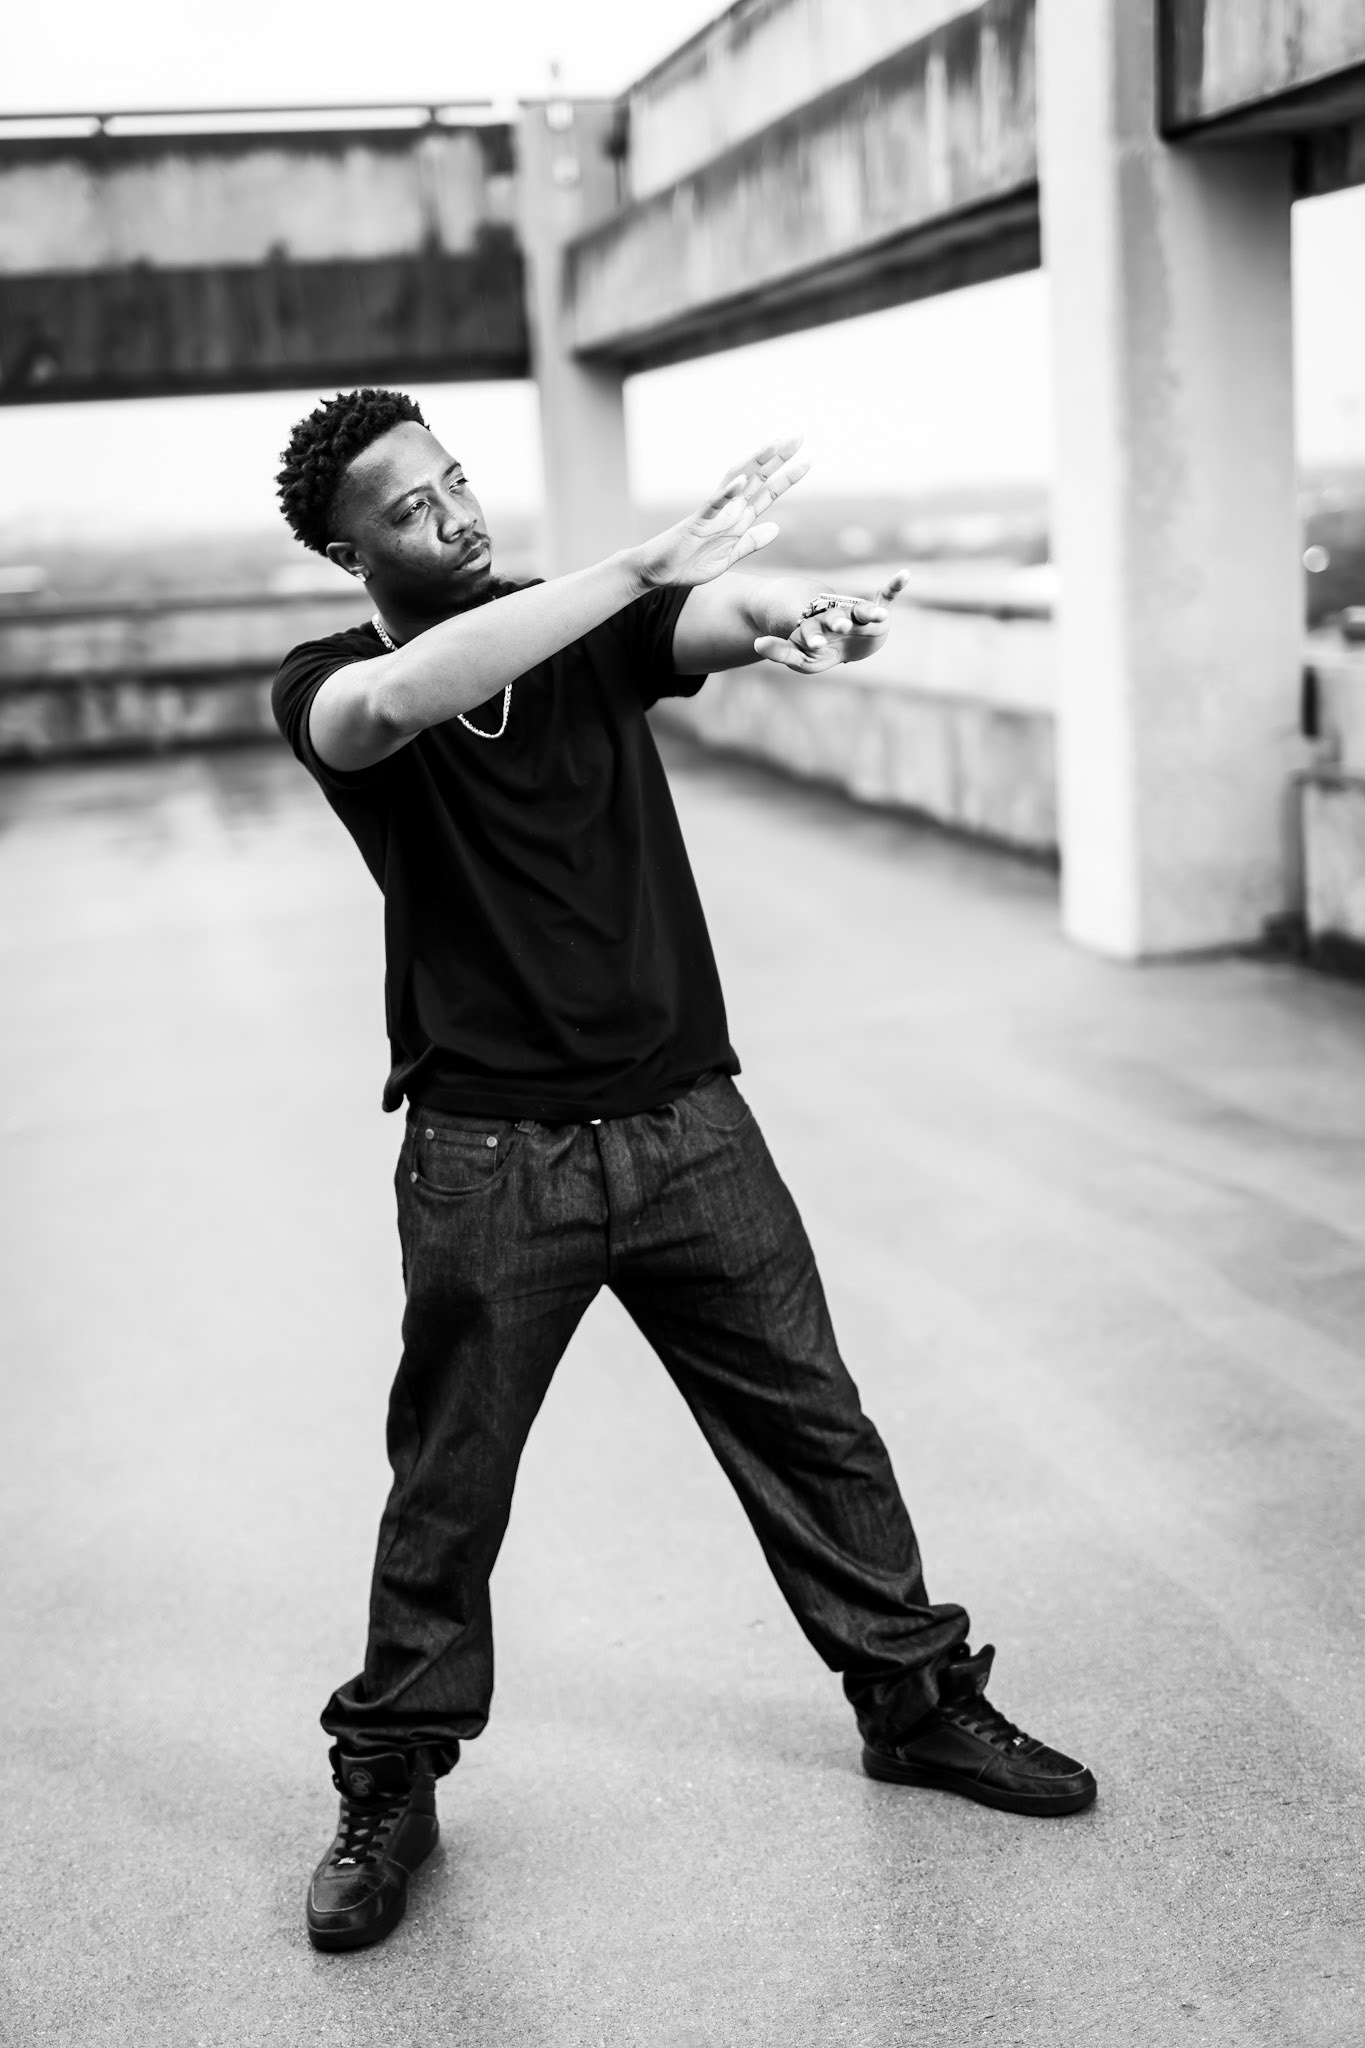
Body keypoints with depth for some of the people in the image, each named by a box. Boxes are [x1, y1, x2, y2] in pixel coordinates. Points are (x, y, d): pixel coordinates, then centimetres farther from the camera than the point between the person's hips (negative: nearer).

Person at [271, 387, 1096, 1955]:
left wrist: (804, 615, -41)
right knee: (449, 1486, 7)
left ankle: (914, 1700, 32)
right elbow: (413, 695, -28)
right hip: (489, 1160, -2)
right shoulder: (328, 689, -3)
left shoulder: (592, 627, 5)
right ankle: (390, 1786, 27)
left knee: (812, 1424, 12)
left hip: (687, 1121, 3)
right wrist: (652, 563, -31)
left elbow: (724, 612, -16)